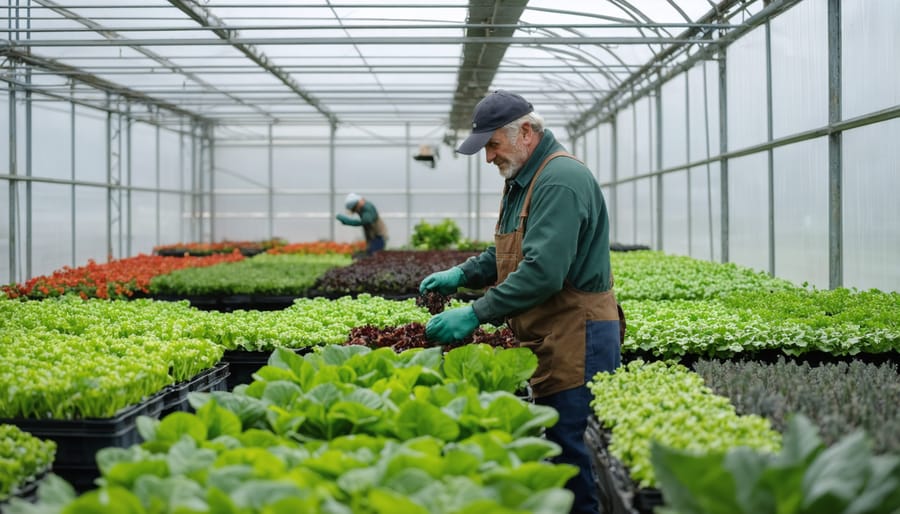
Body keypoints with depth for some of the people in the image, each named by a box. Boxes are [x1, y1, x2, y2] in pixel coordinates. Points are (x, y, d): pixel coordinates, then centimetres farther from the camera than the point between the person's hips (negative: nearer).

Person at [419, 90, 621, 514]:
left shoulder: (561, 181, -18)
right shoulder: (522, 180, 16)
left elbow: (543, 271, -27)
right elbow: (506, 253, 26)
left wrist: (476, 315, -24)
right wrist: (462, 274, 9)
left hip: (575, 338, -10)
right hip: (546, 338, 10)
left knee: (571, 446, -6)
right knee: (556, 444, 13)